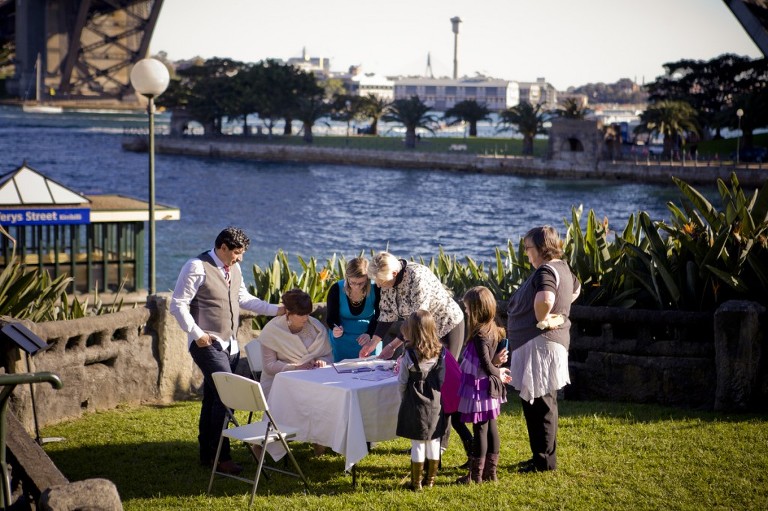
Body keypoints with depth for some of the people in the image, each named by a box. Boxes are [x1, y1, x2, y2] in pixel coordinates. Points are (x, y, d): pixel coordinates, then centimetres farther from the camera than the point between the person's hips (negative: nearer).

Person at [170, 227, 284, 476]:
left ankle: (207, 455, 20)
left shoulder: (234, 269, 13)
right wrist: (196, 333, -18)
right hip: (207, 344, -8)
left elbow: (244, 298, 22)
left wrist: (275, 310, 12)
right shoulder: (197, 267, -12)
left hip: (230, 344, 8)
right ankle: (221, 457, -11)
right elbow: (178, 305, -12)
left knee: (213, 399, 13)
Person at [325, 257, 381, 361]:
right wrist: (335, 328, -31)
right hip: (342, 340, 0)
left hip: (369, 338, 0)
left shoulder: (375, 289, -17)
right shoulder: (336, 290, -16)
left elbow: (379, 317, -8)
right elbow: (331, 317, -8)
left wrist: (369, 334, -25)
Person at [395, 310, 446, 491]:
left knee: (418, 444, 5)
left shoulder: (409, 356, -15)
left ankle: (416, 482, 11)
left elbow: (402, 382, -6)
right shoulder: (441, 352, -5)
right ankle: (431, 479, 22)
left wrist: (403, 400, 10)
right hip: (436, 404, 3)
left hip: (415, 405, -3)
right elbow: (443, 380, 3)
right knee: (434, 442, 13)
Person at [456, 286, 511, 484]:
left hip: (479, 389, -9)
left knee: (480, 429, -1)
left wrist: (498, 373, -10)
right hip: (489, 388, 9)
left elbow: (486, 366, -25)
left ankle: (476, 475, 7)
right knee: (491, 428, 13)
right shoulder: (493, 330, 5)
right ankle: (491, 471, 21)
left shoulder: (480, 336, -22)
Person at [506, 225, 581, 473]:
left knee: (538, 404, -4)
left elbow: (544, 299, -39)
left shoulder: (545, 271, -19)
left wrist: (541, 320, -20)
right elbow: (576, 288, 34)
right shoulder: (562, 267, 12)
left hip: (539, 343, -11)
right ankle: (542, 456, 26)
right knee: (542, 403, 17)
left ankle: (545, 460, 2)